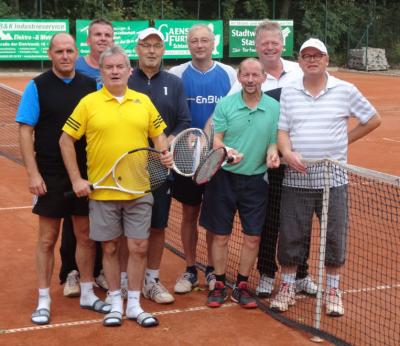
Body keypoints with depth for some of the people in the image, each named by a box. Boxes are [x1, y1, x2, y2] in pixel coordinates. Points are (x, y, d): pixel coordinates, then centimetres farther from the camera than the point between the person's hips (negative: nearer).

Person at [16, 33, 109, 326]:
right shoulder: (37, 87, -4)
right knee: (48, 239, 4)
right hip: (51, 177, -3)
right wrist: (33, 173, -13)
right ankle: (44, 300, 14)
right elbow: (26, 132, -6)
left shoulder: (90, 86, 4)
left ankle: (87, 294, 23)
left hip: (86, 175, 3)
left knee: (86, 236, 10)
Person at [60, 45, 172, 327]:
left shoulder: (143, 101, 6)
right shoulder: (88, 103, -2)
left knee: (139, 247, 4)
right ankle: (115, 304, 22)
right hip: (102, 191, -1)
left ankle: (134, 304, 18)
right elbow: (66, 140, 0)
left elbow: (158, 134, 14)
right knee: (110, 248, 8)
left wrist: (165, 153, -8)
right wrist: (76, 179, -5)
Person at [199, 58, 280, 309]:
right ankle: (220, 285, 20)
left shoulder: (274, 108, 0)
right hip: (224, 177, -1)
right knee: (221, 236, 6)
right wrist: (225, 151, -25)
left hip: (256, 180, 1)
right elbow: (214, 138, -4)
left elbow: (275, 140, 6)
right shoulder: (225, 104, -3)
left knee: (252, 238, 5)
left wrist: (272, 153, -16)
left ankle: (242, 286, 20)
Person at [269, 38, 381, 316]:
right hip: (296, 179, 1)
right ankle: (287, 288, 21)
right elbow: (282, 130, 1)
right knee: (291, 237, 6)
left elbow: (373, 119, 8)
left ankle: (333, 291, 21)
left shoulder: (345, 90, 0)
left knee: (334, 238, 5)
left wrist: (346, 139, 3)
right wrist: (287, 152, -18)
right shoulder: (288, 93, 5)